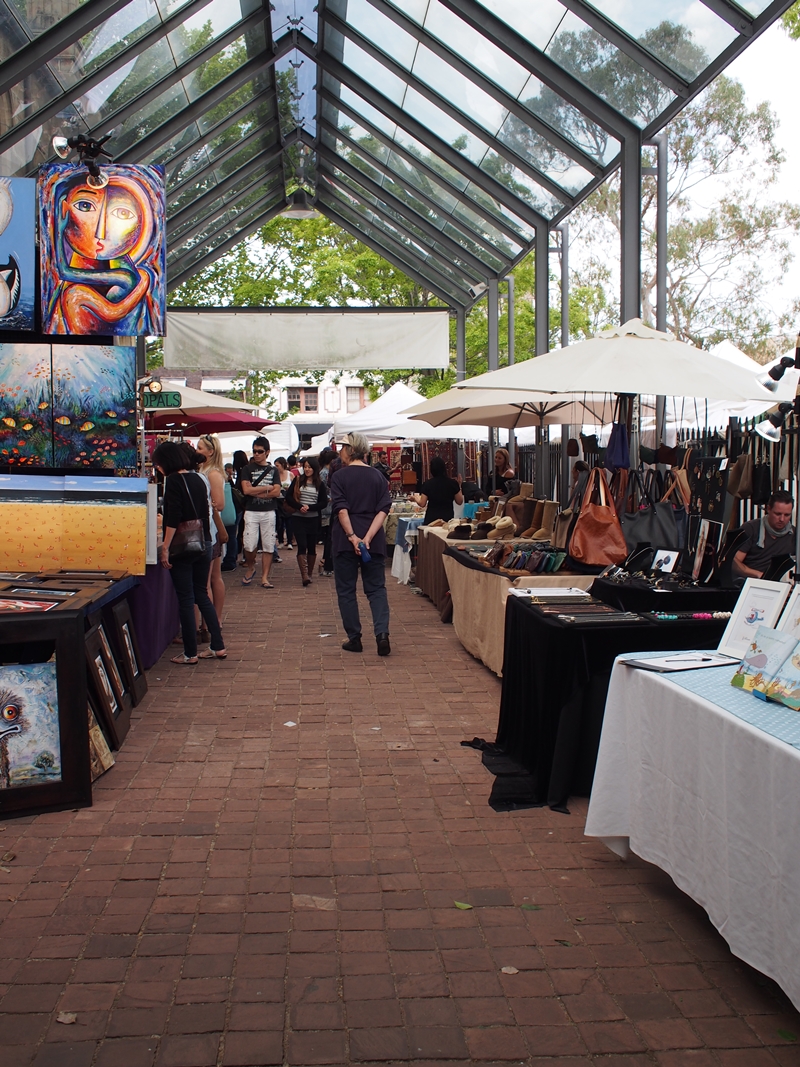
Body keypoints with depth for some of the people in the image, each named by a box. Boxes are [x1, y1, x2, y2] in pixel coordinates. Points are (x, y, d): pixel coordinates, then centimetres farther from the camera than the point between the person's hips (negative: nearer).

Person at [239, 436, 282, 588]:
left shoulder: (273, 470, 9)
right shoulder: (247, 469, 5)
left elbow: (277, 492, -2)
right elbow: (246, 490, -8)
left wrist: (256, 492, -8)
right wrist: (267, 488, -4)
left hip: (269, 512, 2)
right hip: (251, 512, -2)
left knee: (268, 546, 1)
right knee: (250, 545, -10)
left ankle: (265, 577, 8)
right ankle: (250, 567, 18)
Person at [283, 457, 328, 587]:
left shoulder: (320, 484, 5)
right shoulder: (297, 481, 5)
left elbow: (324, 503, 0)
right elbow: (288, 497, 1)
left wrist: (309, 507, -14)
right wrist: (300, 507, -14)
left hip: (314, 519, 1)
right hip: (298, 519, -1)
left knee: (312, 547, 7)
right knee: (302, 546, -10)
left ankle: (310, 574, 18)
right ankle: (304, 575, -17)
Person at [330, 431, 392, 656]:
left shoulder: (339, 477, -4)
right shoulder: (378, 476, 5)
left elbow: (341, 510, -16)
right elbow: (383, 510, -5)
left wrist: (352, 536, -18)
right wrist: (368, 537, -12)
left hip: (345, 541, -3)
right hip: (374, 541, 3)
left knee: (346, 589, 8)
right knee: (376, 588, 7)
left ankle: (354, 638, 10)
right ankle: (382, 633, -11)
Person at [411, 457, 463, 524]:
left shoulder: (427, 484, -5)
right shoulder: (452, 483, -3)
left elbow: (422, 504, -2)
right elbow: (460, 501, 5)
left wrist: (415, 498, 19)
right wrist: (459, 485, 13)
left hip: (431, 519, -1)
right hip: (448, 518, 1)